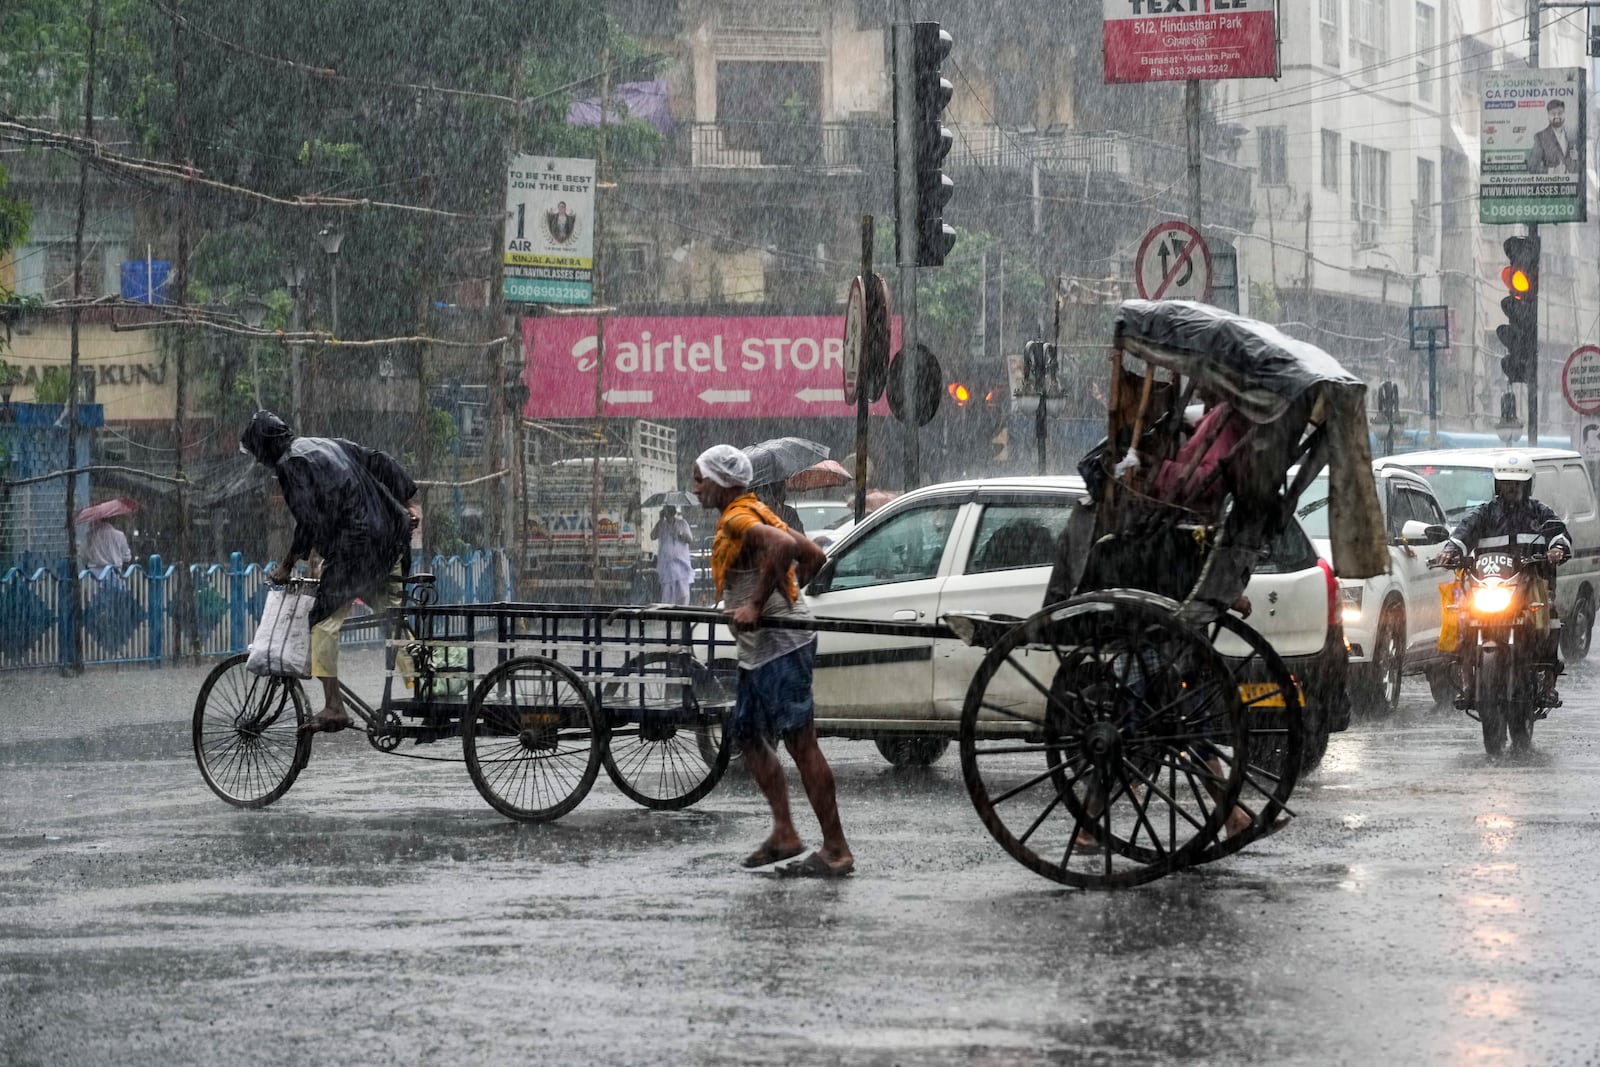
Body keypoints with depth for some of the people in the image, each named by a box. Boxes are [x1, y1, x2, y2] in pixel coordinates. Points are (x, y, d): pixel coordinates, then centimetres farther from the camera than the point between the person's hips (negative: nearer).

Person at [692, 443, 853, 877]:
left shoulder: (738, 520, -13)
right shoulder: (755, 515, 18)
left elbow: (784, 545, -33)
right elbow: (814, 555, 22)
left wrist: (758, 604, -28)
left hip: (779, 646, -11)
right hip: (759, 649, 11)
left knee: (800, 743, -10)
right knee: (746, 733, 16)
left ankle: (836, 850, -9)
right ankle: (784, 833, 17)